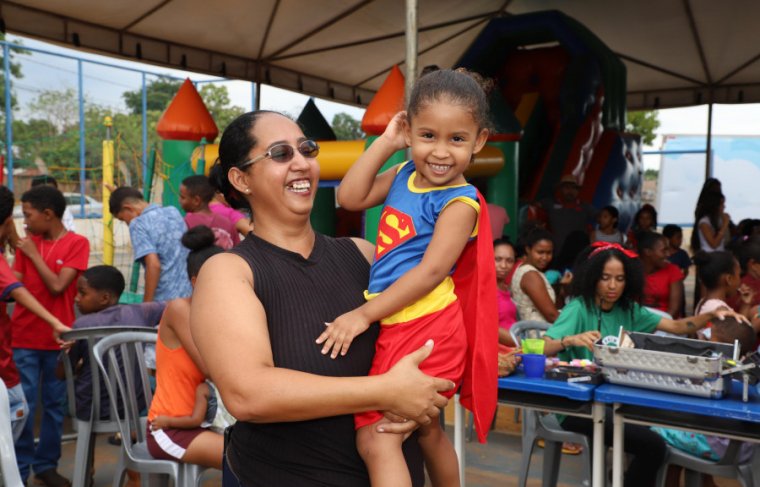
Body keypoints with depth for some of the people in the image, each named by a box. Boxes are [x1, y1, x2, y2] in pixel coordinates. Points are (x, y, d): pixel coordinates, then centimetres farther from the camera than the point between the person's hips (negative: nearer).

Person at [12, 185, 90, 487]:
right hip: (24, 338, 2)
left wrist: (33, 254, -10)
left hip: (59, 338, -2)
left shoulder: (77, 243, -5)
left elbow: (57, 286, -14)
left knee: (54, 404, 8)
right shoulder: (27, 242, 6)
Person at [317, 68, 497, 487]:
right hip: (398, 327, 8)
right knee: (427, 430, 23)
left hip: (423, 329, -8)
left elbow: (430, 271, -20)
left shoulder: (460, 202, -14)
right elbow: (349, 198, 5)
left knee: (376, 440, -11)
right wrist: (386, 142, 0)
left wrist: (364, 314, -19)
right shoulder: (405, 174, 8)